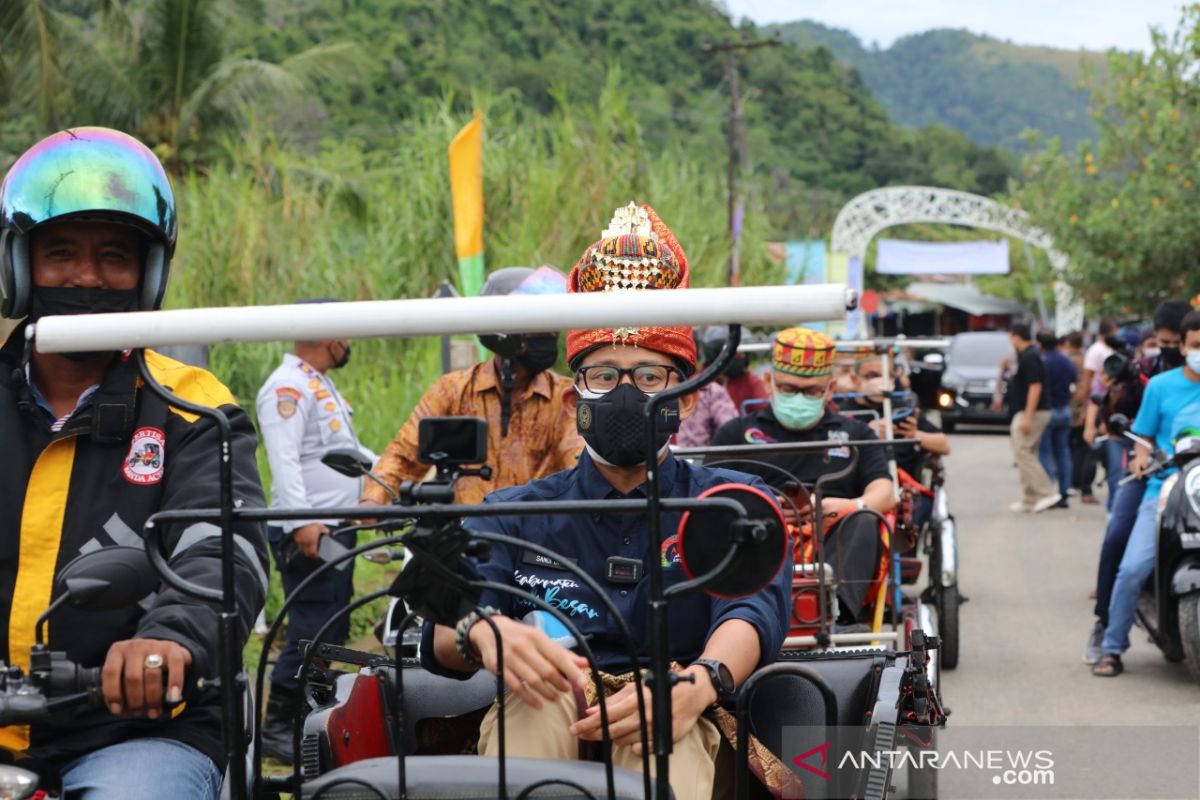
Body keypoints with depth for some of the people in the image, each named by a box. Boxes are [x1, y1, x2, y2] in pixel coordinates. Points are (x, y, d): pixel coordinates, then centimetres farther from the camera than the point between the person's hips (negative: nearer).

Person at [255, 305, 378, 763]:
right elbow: (284, 460, -22)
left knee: (333, 631, 14)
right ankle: (276, 728, -7)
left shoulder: (322, 385, 21)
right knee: (311, 633, -12)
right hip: (308, 534, -10)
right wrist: (300, 522, -31)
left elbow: (347, 450, 30)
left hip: (336, 530, 10)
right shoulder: (288, 386, -12)